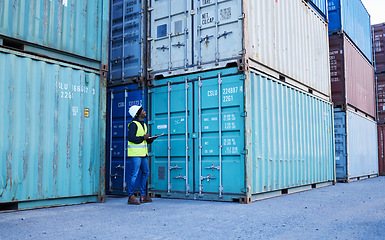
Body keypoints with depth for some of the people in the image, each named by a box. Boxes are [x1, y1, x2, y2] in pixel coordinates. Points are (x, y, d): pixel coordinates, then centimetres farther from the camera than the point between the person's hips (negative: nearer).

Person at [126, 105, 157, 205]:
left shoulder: (143, 124, 19)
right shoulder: (133, 124, -10)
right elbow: (130, 138, -20)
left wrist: (149, 140, 6)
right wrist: (143, 138, -17)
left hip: (142, 153, 10)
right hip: (135, 153, -10)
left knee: (146, 172, 12)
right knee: (134, 174, -7)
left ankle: (143, 196, 21)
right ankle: (131, 197, 0)